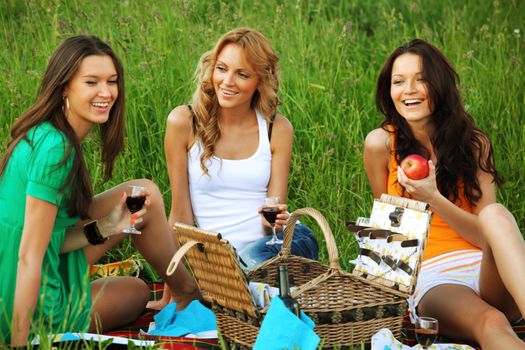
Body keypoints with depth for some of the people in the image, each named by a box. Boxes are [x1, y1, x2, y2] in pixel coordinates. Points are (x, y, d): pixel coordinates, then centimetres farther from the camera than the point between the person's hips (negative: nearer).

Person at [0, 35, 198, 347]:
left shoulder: (43, 136, 6)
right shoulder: (55, 149, -22)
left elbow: (50, 234, 6)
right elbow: (29, 255, -24)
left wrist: (106, 228, -6)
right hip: (39, 313, -8)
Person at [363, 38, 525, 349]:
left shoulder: (473, 143, 6)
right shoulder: (381, 144, 3)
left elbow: (488, 232, -2)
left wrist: (433, 199, -16)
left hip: (488, 269, 2)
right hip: (431, 279, -2)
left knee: (495, 214, -34)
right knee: (490, 324, -38)